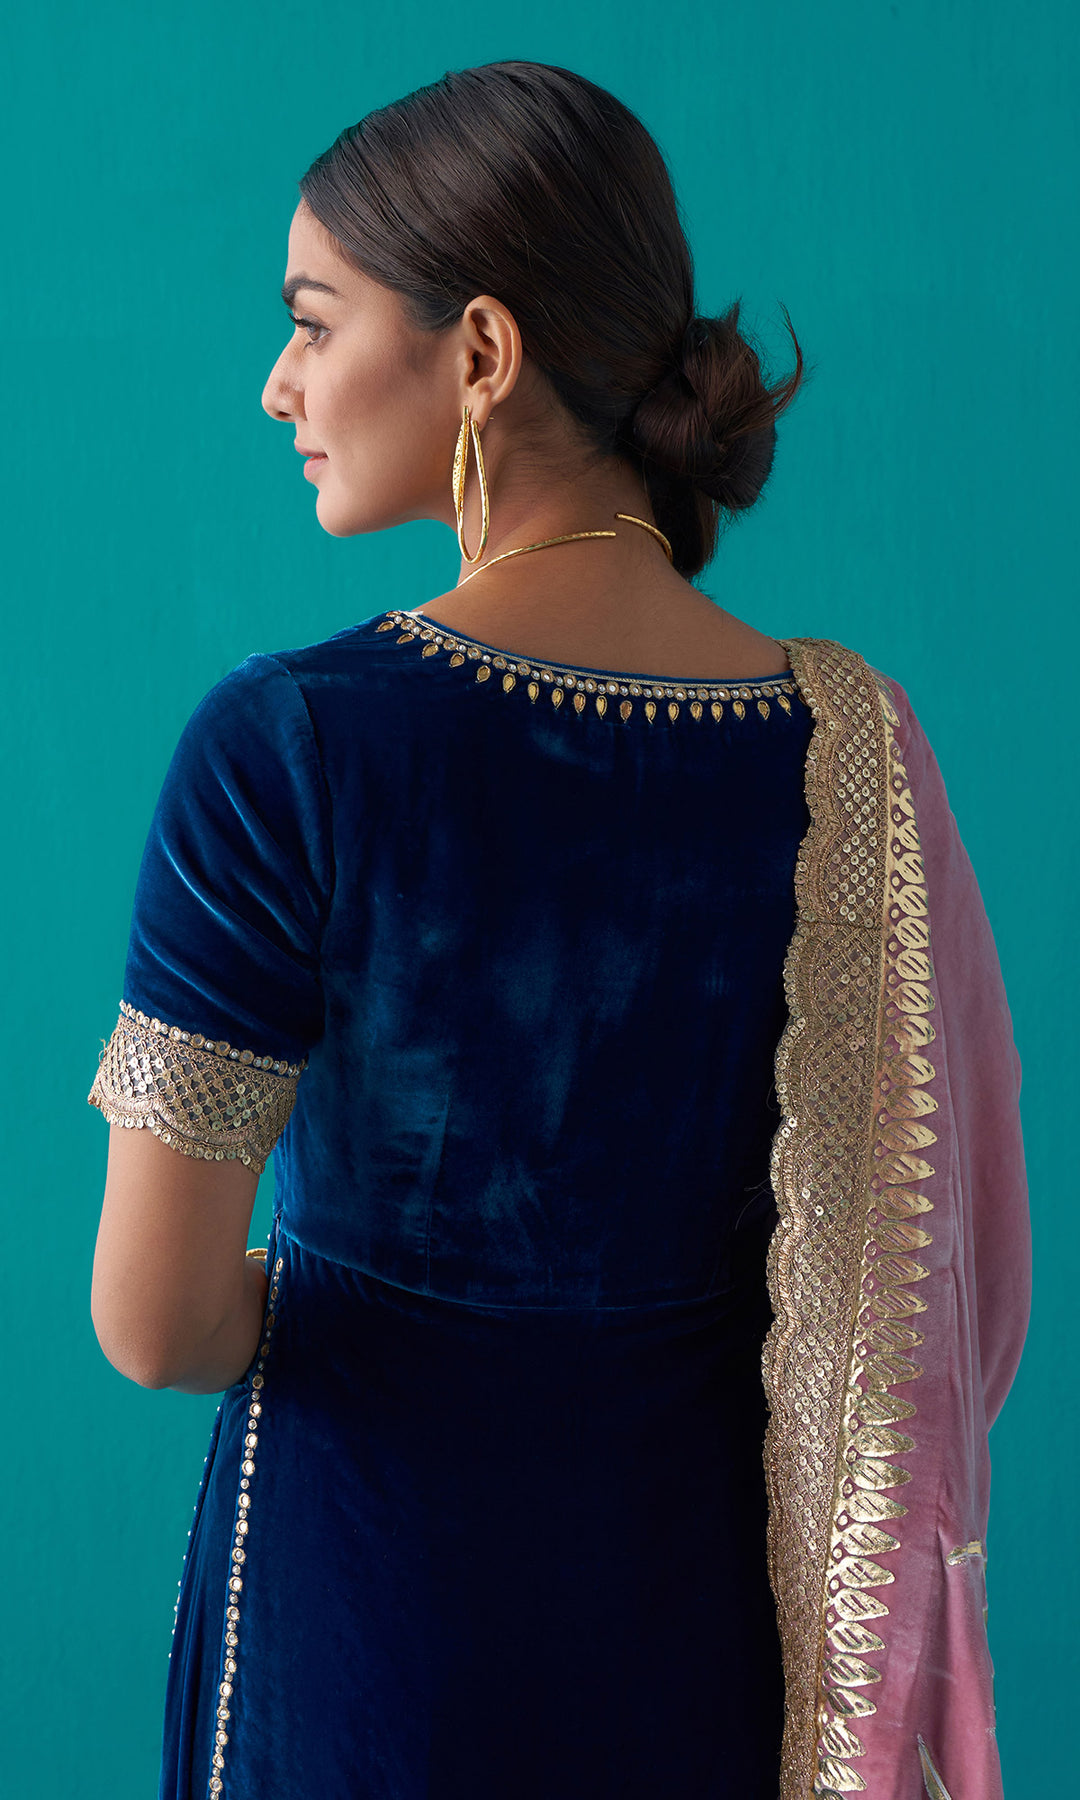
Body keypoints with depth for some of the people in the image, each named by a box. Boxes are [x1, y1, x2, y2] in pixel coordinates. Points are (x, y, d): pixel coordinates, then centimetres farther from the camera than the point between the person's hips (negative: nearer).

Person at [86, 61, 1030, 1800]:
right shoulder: (849, 745, -10)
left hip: (376, 1576, -3)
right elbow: (940, 1283, -2)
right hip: (711, 1609, 3)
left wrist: (293, 1308, 3)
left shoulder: (289, 743, -21)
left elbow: (154, 1321, -18)